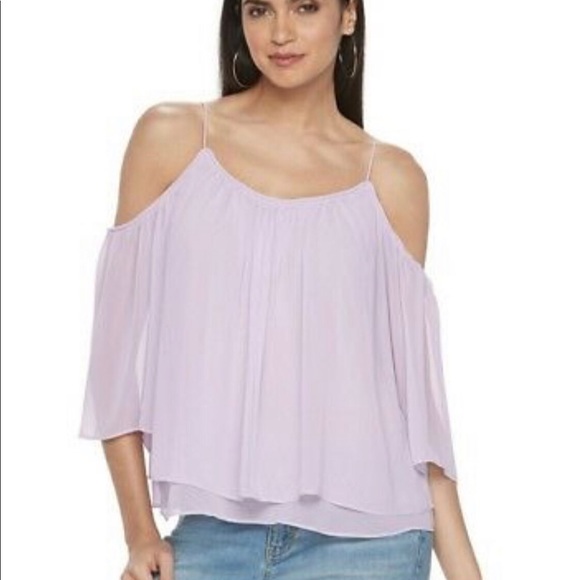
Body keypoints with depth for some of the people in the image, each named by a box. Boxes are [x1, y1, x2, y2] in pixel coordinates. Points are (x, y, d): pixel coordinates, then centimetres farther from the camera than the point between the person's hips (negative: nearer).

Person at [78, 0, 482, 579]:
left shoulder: (391, 178, 3)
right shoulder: (171, 137, 2)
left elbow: (413, 379, 4)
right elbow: (119, 339, 3)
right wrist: (140, 533, 0)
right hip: (211, 532, 0)